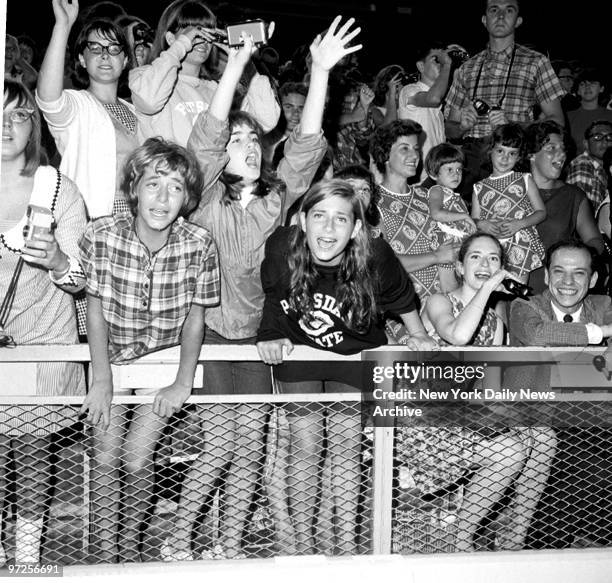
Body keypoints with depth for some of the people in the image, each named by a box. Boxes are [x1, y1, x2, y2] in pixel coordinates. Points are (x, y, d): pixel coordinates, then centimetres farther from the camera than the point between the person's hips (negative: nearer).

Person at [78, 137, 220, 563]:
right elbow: (95, 308, -10)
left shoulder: (200, 245, -16)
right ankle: (104, 553, 10)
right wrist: (101, 380, -16)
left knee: (136, 460, -10)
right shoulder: (101, 235, -16)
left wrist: (183, 383, -16)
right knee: (106, 458, -7)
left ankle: (131, 542, 16)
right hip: (111, 357, 1)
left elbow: (195, 318, -8)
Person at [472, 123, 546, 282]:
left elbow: (541, 212, 7)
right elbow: (474, 220, 13)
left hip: (522, 246, -1)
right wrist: (482, 224, -11)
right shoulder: (480, 188, 12)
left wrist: (519, 224, -10)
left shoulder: (525, 180, 9)